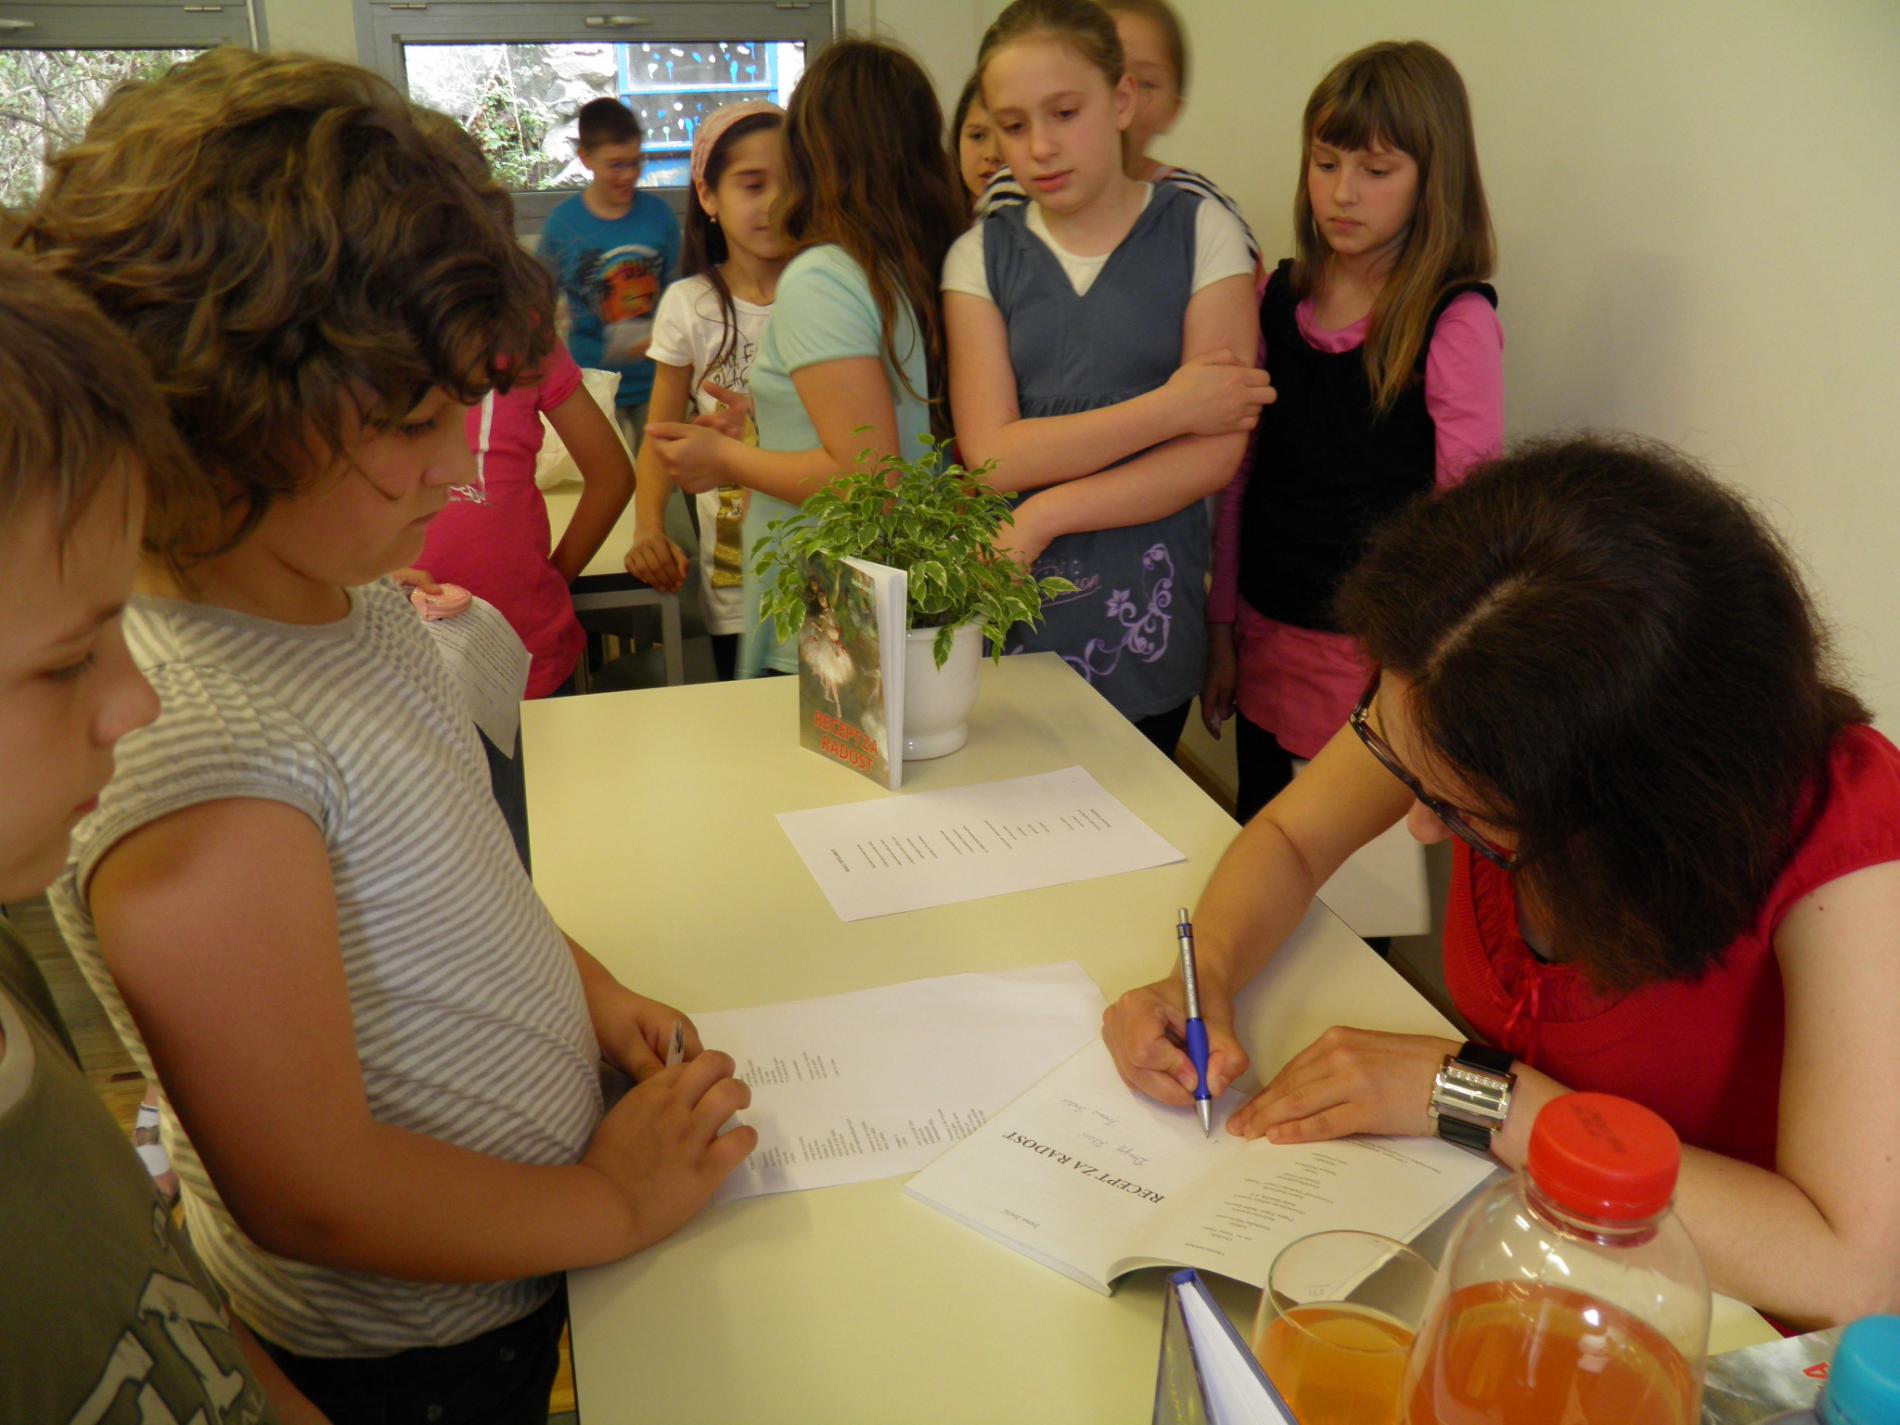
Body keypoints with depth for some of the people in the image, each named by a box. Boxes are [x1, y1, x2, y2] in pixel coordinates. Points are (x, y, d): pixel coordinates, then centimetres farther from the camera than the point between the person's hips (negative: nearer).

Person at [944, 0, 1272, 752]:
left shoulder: (1201, 232, 0)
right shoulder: (980, 256, 3)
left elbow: (1218, 452, -8)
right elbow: (991, 456, -8)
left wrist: (1045, 514, -14)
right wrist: (1170, 406, -13)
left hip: (1143, 631, -1)